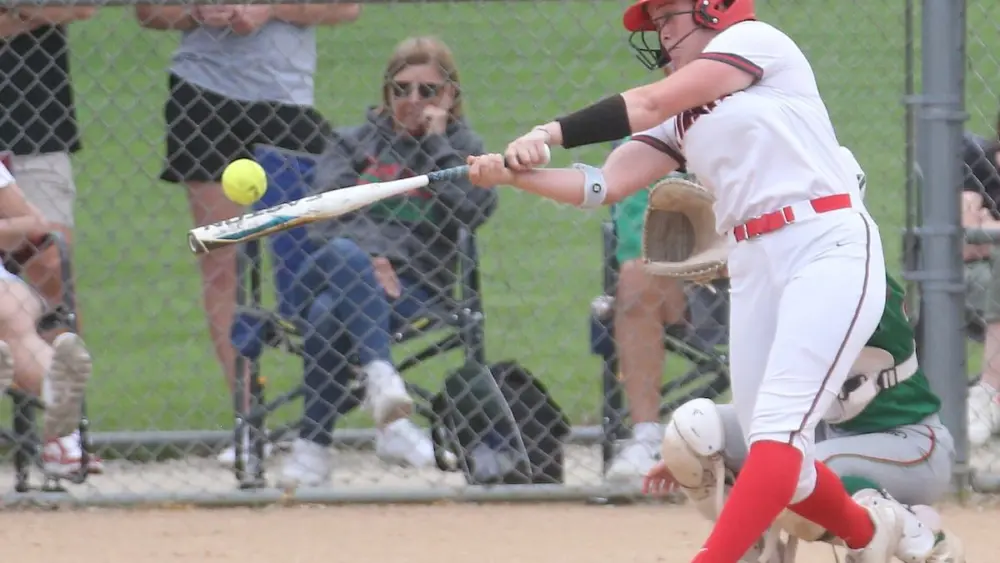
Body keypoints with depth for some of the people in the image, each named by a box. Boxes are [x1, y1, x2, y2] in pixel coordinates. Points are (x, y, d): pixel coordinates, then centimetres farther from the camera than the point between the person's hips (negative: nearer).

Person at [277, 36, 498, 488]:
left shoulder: (460, 147, 18)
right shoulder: (352, 142, 20)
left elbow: (476, 209, -4)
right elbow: (328, 212, 2)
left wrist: (437, 143, -1)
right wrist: (369, 258, -16)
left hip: (412, 288, -1)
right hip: (327, 276, 1)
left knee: (330, 313, -35)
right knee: (344, 255, -39)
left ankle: (312, 448, -39)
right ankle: (381, 379, -54)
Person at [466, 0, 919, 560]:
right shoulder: (680, 118, 20)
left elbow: (652, 103, -10)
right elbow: (603, 186, 10)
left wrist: (550, 133, -15)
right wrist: (513, 173, -5)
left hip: (827, 251, -8)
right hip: (755, 268, 8)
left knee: (778, 430, -19)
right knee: (776, 466, 6)